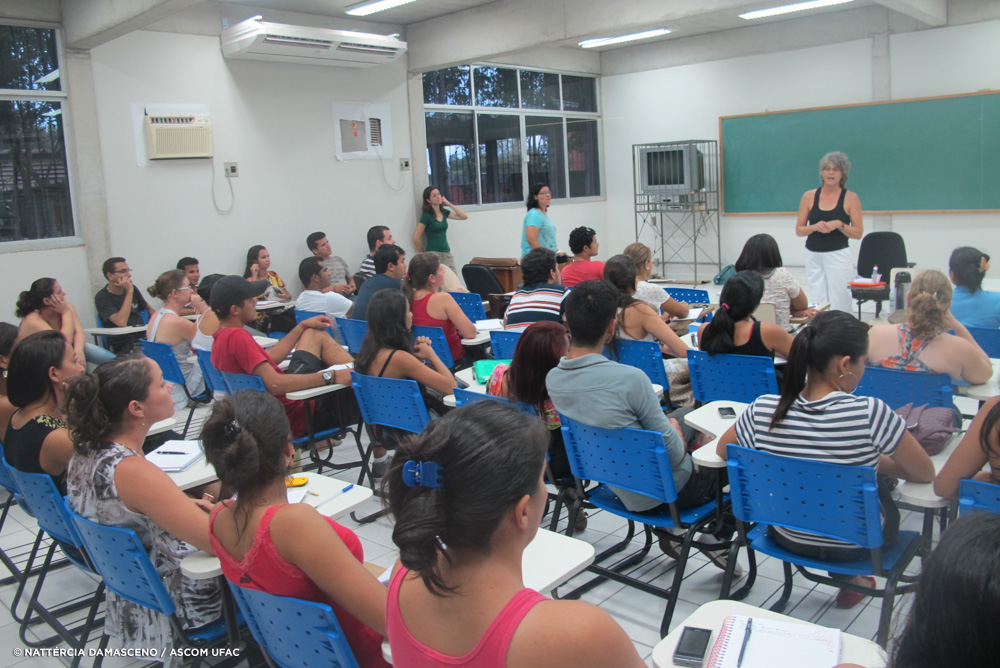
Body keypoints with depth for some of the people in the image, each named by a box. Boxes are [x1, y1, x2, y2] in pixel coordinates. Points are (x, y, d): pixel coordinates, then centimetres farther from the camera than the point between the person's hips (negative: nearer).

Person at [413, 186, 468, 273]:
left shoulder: (444, 212, 11)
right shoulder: (427, 216, -5)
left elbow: (464, 216, 4)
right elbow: (416, 238, -6)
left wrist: (449, 204, 3)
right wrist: (423, 254, 3)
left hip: (447, 253, 5)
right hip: (433, 253, -5)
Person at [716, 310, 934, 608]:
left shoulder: (763, 410, -21)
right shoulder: (870, 413, -30)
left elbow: (722, 450, 0)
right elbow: (926, 474, -13)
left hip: (788, 538, 3)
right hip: (857, 543, -2)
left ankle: (846, 576, 51)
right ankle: (850, 577, 47)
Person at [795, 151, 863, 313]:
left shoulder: (850, 198, 1)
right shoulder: (809, 196, 6)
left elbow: (858, 233, 0)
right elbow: (798, 230, 7)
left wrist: (839, 224, -15)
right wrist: (815, 227, -12)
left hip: (838, 256, -2)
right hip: (813, 256, 2)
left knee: (839, 305, -6)